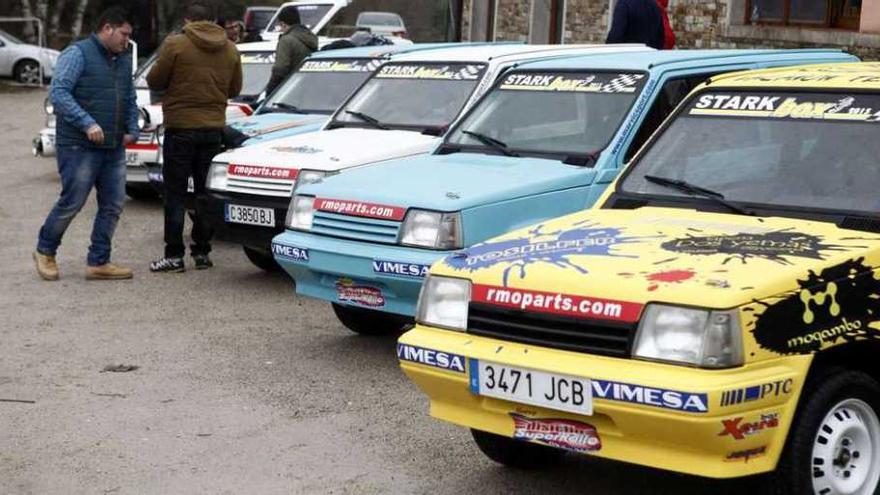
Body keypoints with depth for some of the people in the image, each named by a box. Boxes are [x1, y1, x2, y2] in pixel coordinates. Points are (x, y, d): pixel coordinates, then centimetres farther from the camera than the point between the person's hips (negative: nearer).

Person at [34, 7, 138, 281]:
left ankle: (98, 262, 12)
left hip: (114, 148, 7)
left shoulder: (123, 60, 16)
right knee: (72, 202, -3)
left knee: (113, 205, 4)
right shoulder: (78, 54, -8)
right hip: (79, 146, -7)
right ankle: (45, 251, 18)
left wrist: (132, 130, 9)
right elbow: (58, 92, -17)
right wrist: (87, 123, -25)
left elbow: (131, 100, 25)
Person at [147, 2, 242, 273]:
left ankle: (174, 255, 1)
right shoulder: (230, 50, 5)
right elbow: (235, 89, 12)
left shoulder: (175, 44, -9)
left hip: (180, 129, -4)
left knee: (175, 194, 1)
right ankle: (202, 252, 13)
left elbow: (154, 81, -5)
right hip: (213, 129, 4)